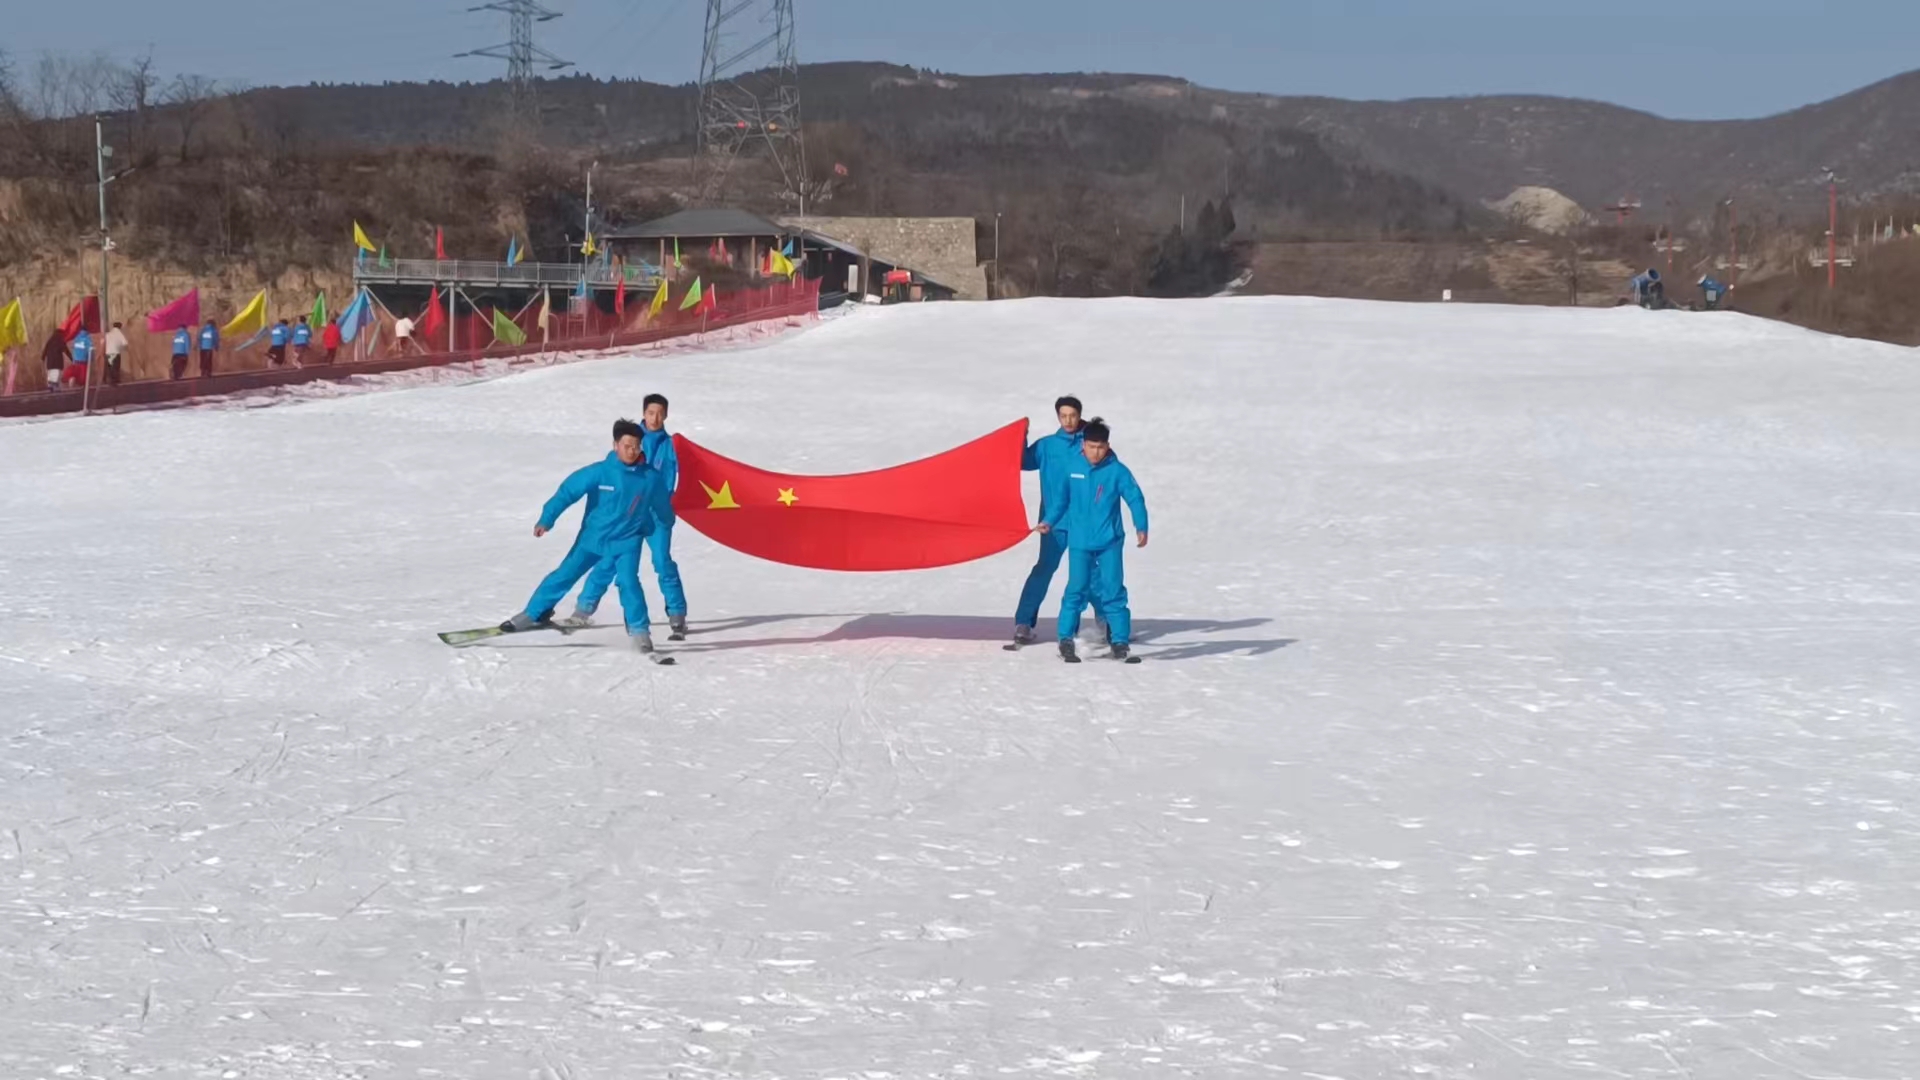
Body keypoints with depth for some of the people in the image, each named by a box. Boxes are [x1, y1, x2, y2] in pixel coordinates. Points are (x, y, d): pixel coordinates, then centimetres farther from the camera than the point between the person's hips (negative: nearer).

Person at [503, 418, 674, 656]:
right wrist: (546, 520, -23)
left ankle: (639, 632, -8)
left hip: (626, 541, -1)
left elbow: (662, 507, 9)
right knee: (564, 575, 5)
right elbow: (568, 491, -15)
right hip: (592, 537, 1)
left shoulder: (650, 478, -10)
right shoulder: (599, 472, -15)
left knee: (628, 581, -19)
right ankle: (534, 613, 22)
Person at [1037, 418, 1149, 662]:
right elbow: (1060, 497, 14)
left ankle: (1120, 640, 6)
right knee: (1076, 590, -3)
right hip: (1079, 542, 1)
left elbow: (1135, 499, -2)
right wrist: (1048, 521, 11)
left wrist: (1141, 527, -10)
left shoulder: (1117, 471, -4)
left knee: (1113, 591, 0)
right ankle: (1066, 639, 4)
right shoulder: (1072, 469, 1)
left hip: (1110, 542, -1)